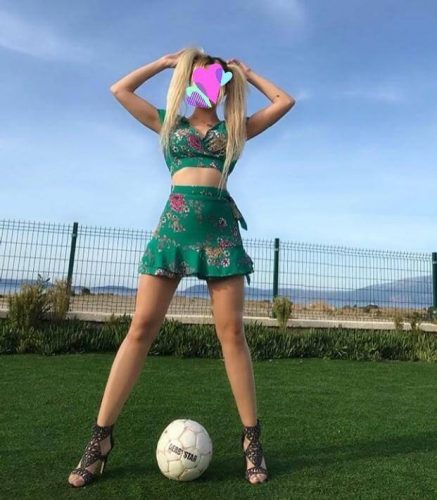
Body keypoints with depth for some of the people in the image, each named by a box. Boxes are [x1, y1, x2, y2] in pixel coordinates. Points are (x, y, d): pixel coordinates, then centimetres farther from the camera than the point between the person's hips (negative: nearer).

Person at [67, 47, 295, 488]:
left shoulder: (234, 129, 21)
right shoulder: (169, 123, 22)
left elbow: (285, 101, 21)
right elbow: (120, 89, 21)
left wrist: (245, 72, 29)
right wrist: (167, 62, 27)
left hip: (220, 228, 0)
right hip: (174, 224, 0)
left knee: (231, 332, -3)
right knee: (141, 328, -5)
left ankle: (251, 438, 8)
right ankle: (100, 438, 5)